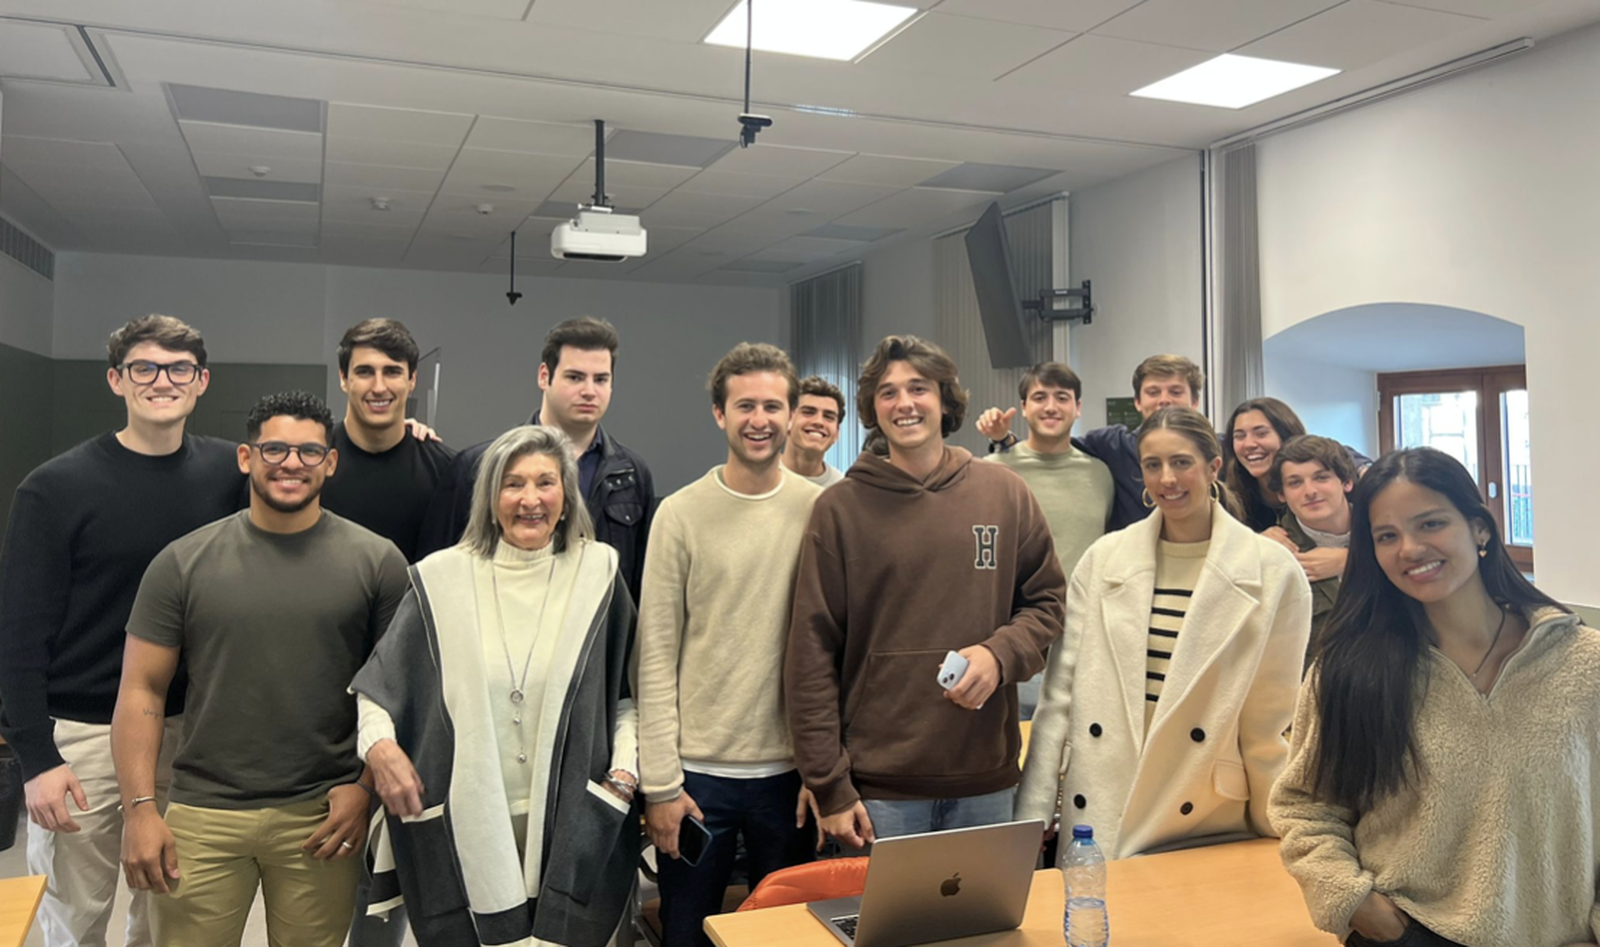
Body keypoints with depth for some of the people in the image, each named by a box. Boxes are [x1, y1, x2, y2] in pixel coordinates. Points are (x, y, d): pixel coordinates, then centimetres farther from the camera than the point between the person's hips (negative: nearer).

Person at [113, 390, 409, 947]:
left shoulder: (376, 561, -1)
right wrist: (140, 808, -4)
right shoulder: (183, 563, 2)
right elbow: (142, 691, 3)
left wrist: (366, 787, -6)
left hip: (323, 817, 0)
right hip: (204, 816, 1)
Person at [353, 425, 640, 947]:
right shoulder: (442, 578, -1)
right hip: (461, 830, 0)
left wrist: (624, 770, -5)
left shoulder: (598, 575, 0)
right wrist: (379, 744, -8)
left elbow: (628, 690, 6)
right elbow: (378, 683, 8)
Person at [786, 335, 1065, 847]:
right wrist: (829, 788, -8)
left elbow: (1047, 602, 11)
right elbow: (811, 655, -4)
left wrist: (1001, 655, -10)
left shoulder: (1004, 493, 4)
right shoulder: (839, 508, -3)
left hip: (985, 783, 3)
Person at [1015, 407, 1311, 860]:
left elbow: (1274, 717, 1)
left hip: (1212, 828, -1)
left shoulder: (1271, 570, -3)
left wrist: (1280, 833, 4)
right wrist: (1033, 816, 1)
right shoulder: (1104, 558, 2)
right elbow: (1061, 690, 3)